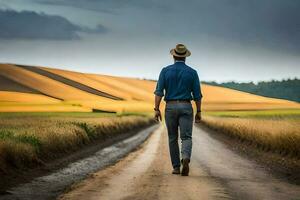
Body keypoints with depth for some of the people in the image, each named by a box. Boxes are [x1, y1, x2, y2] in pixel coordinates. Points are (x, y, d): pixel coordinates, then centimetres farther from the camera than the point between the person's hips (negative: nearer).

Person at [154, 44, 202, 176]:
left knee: (173, 139, 13)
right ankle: (185, 159, -33)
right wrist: (198, 112, 7)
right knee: (186, 137, -4)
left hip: (170, 107, 1)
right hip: (186, 108, -1)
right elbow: (197, 94, 0)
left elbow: (159, 91, -8)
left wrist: (156, 109, -8)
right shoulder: (192, 72, 1)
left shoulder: (165, 71, 0)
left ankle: (176, 167, 15)